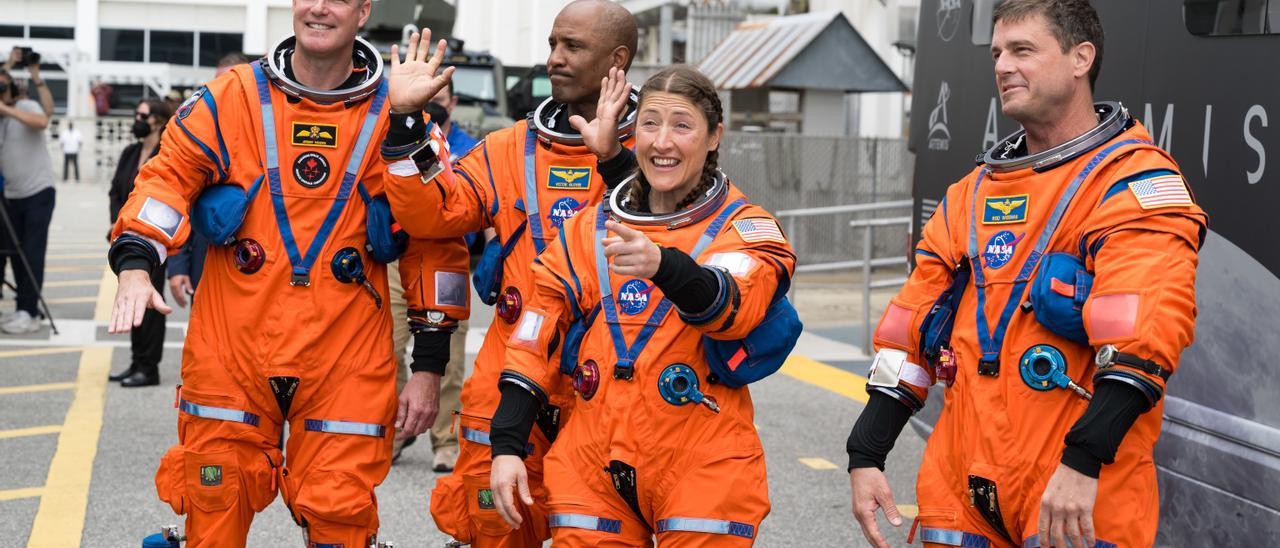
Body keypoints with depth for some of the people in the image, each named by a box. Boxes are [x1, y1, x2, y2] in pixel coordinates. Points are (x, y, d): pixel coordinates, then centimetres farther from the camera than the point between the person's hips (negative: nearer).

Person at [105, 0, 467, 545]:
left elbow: (434, 242, 2)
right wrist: (135, 264, -14)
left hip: (346, 360, -1)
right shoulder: (231, 98, 2)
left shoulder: (396, 114, 0)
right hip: (231, 350, 1)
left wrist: (429, 367, 1)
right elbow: (168, 177, 6)